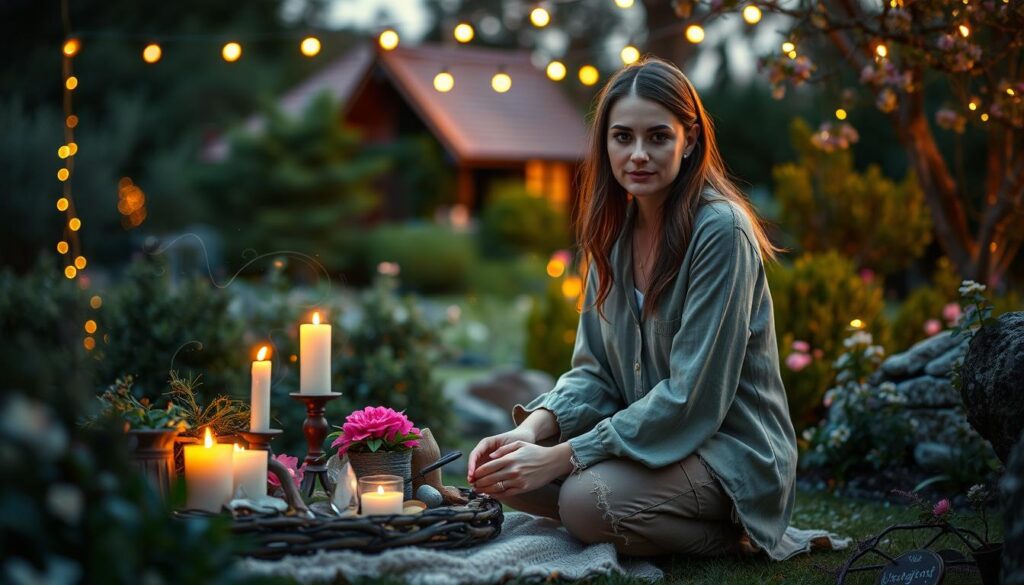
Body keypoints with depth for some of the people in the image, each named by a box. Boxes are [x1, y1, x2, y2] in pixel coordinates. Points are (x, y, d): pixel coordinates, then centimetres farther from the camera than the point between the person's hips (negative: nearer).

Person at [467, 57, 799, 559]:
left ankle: (729, 538, -4)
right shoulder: (615, 229, 5)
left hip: (731, 452, -8)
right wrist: (533, 429, -15)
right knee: (501, 470, -8)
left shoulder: (721, 230, -19)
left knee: (586, 499, -30)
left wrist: (561, 457, -23)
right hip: (645, 434, 8)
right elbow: (595, 371, 6)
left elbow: (692, 396, -22)